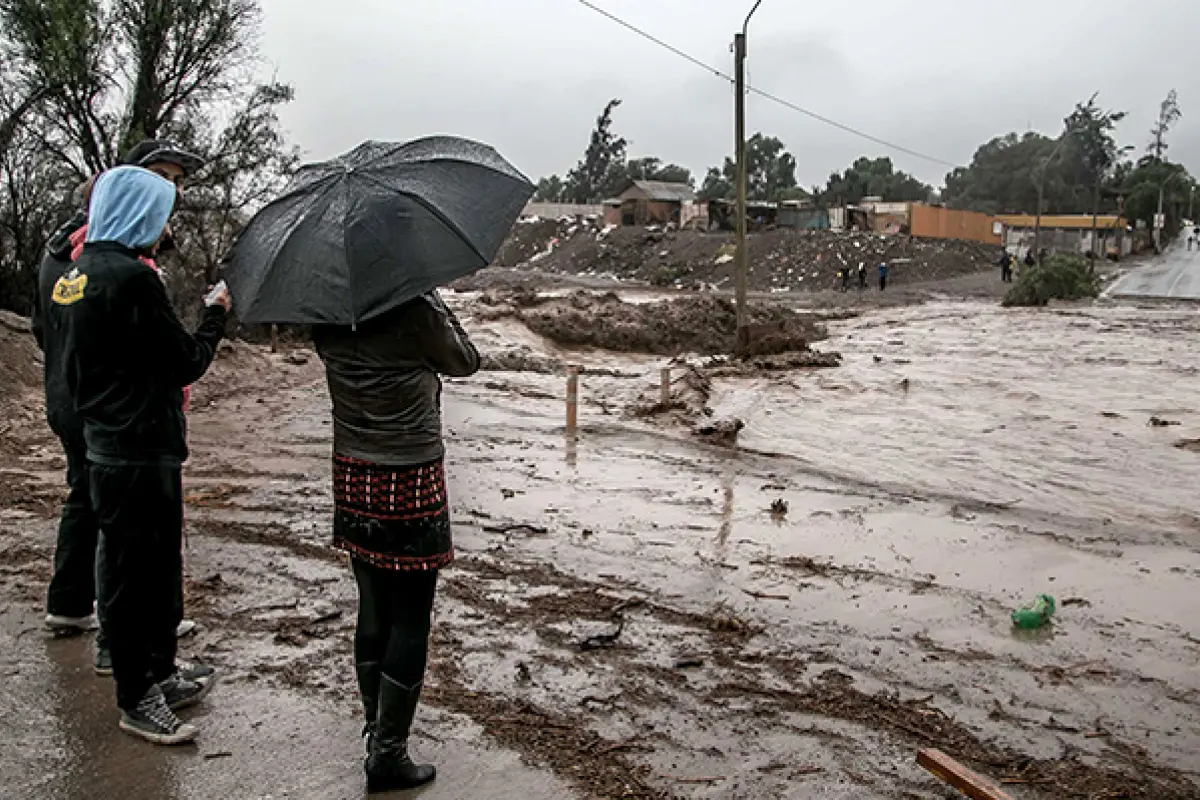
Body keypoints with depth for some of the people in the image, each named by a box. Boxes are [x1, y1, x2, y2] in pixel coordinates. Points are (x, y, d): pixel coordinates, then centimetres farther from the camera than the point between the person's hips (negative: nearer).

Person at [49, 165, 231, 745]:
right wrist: (215, 316, 2)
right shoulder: (131, 279, -19)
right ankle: (136, 701, 16)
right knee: (134, 576, 2)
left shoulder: (69, 280, 11)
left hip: (104, 448, 10)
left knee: (156, 567, 20)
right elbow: (186, 363, -14)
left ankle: (159, 675, 33)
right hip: (140, 455, -10)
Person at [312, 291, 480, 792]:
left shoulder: (328, 323, -1)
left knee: (372, 610, 18)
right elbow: (466, 363, 0)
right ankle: (388, 754, 10)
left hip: (352, 482, 6)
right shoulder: (417, 313, -16)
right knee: (410, 623, 4)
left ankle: (375, 729, 31)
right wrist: (432, 299, 8)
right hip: (411, 486, -6)